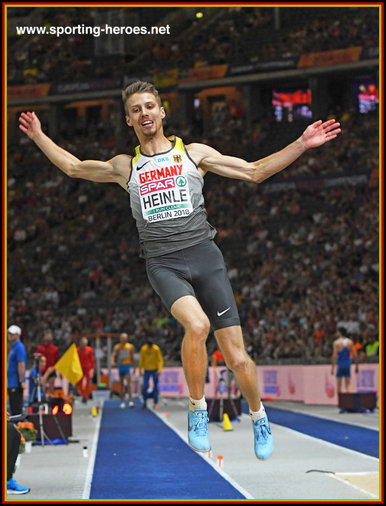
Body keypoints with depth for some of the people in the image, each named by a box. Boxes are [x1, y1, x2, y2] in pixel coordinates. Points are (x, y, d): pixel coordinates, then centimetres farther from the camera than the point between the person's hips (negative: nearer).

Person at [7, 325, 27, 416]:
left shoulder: (19, 347, -12)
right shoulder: (13, 347, 19)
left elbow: (21, 365, -18)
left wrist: (21, 381, -22)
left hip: (16, 384, -10)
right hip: (11, 384, 10)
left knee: (17, 409, -10)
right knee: (13, 409, 11)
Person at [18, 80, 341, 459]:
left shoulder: (194, 154, 12)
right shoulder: (125, 167, 17)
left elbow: (255, 172, 14)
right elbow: (73, 167, 31)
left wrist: (302, 144, 7)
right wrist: (38, 137, 27)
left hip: (203, 255, 0)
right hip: (162, 263, 0)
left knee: (237, 359, -3)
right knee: (196, 325, -32)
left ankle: (259, 417, 25)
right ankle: (197, 409, -10)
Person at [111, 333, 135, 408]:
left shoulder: (130, 347, 3)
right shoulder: (117, 347, 3)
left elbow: (132, 358, 9)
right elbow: (113, 355, -9)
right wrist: (112, 362, -29)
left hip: (127, 365, -2)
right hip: (120, 366, 2)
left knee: (129, 382, -15)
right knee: (121, 384, 7)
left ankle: (130, 400, -20)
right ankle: (122, 401, 14)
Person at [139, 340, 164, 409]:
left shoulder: (156, 349, -10)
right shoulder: (143, 349, -3)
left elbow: (160, 360, -7)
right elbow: (141, 360, 6)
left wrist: (159, 370, -16)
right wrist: (140, 370, 4)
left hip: (155, 370, -1)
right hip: (147, 370, 1)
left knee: (155, 387, -1)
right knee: (145, 386, -3)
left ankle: (156, 403, 6)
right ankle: (144, 401, 12)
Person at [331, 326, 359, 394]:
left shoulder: (336, 343, -8)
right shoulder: (350, 342, 3)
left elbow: (334, 356, -13)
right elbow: (355, 355, 3)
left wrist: (332, 367, -10)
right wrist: (356, 366, 12)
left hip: (340, 364, -3)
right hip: (348, 364, 3)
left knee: (339, 383, 9)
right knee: (347, 384, 6)